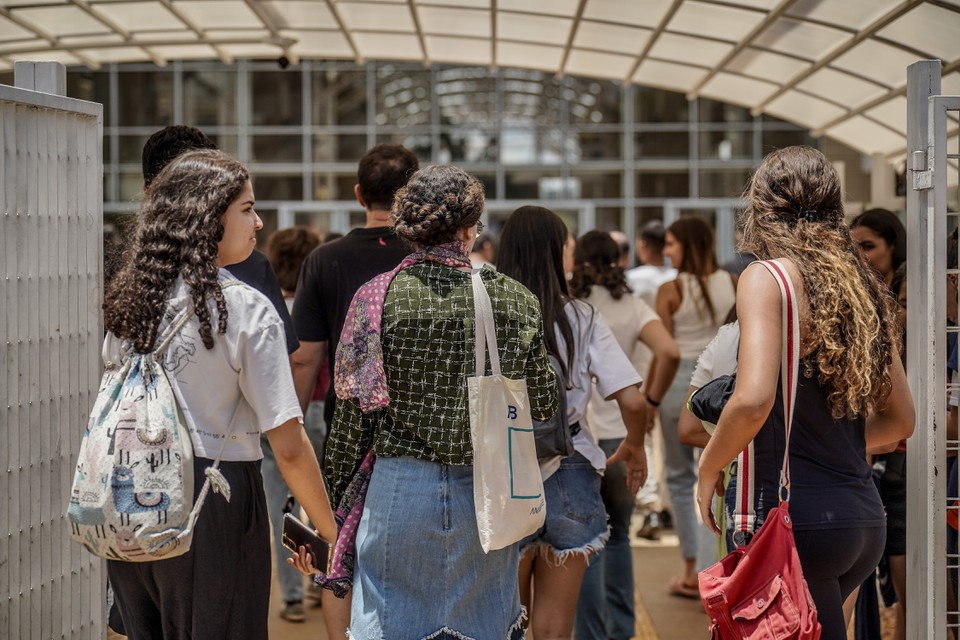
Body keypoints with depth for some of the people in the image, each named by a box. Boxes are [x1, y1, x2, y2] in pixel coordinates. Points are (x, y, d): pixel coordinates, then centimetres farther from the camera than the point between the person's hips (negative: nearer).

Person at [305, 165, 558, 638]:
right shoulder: (517, 301, -3)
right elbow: (543, 406, 4)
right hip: (488, 494, 2)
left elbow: (355, 410, -4)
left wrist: (333, 490, 7)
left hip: (401, 489, -1)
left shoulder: (377, 296, -7)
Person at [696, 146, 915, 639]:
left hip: (798, 515, -8)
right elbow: (898, 418, 18)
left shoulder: (768, 278, -8)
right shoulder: (863, 287, 12)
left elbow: (753, 400, -21)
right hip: (866, 519, 8)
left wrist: (707, 471, -5)